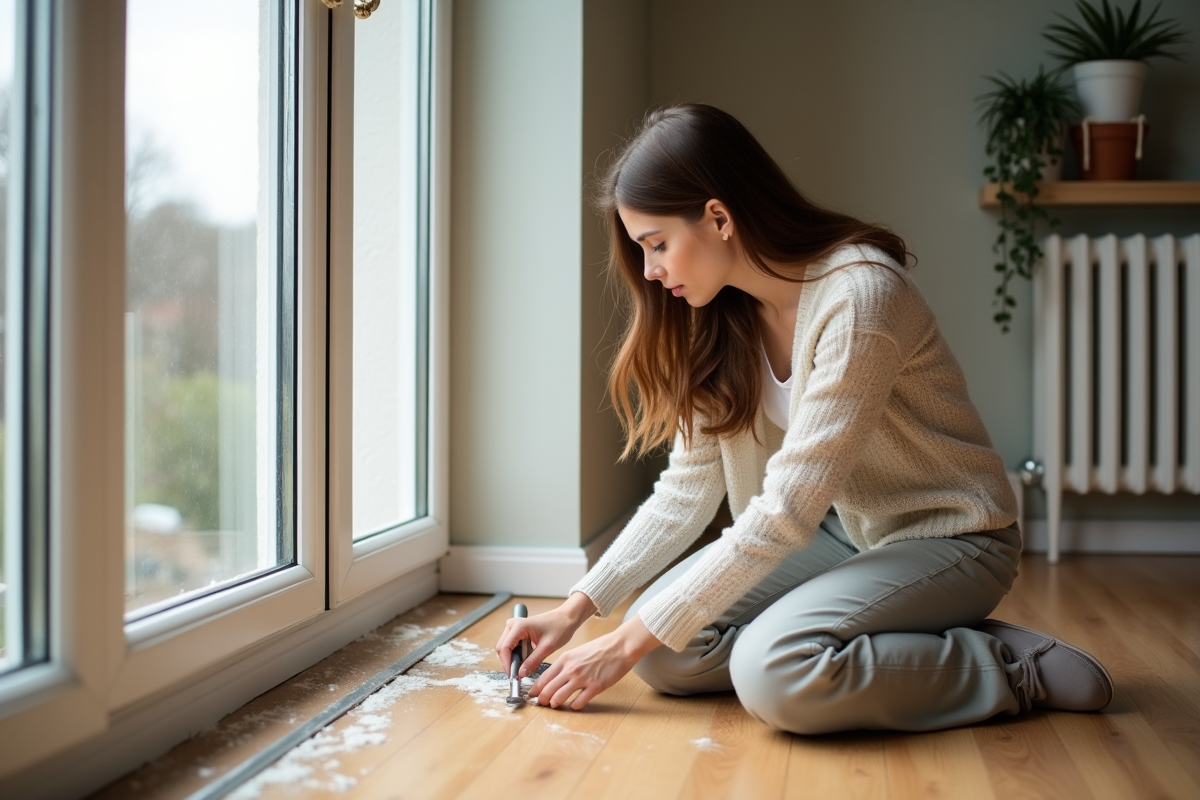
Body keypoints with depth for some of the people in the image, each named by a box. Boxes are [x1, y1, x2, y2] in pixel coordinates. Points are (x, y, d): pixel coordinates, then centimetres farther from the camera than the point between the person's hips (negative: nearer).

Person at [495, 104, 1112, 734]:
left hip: (949, 538, -8)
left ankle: (1011, 667, -11)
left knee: (775, 670, -32)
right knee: (664, 646, -11)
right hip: (845, 533, 8)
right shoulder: (721, 322, -3)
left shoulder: (859, 297, -28)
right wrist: (575, 610, -9)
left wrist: (628, 643, -25)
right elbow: (688, 489, 1)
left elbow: (785, 513, -29)